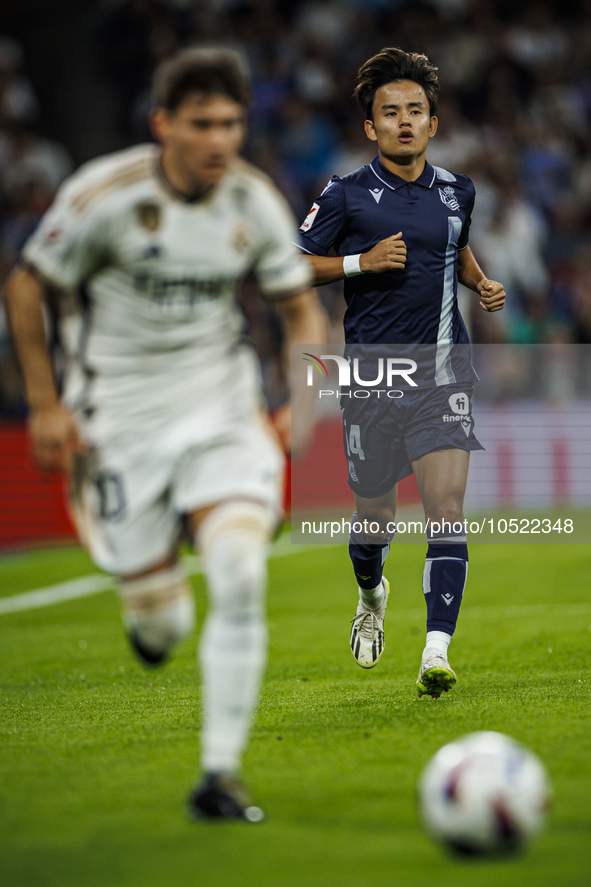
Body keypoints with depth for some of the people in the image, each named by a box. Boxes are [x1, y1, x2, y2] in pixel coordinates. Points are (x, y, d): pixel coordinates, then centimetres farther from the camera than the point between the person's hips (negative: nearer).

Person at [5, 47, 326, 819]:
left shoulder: (255, 202, -5)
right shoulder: (103, 195, -15)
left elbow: (301, 307, 9)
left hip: (224, 409, 2)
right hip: (123, 421, -2)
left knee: (240, 575, -20)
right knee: (160, 627, 0)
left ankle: (220, 776, -11)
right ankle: (154, 599, 42)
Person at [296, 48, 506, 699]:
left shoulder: (455, 192, 9)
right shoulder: (346, 195, -3)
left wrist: (482, 284, 10)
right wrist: (363, 261, -13)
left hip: (441, 370, 1)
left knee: (447, 506, -16)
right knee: (374, 517, 9)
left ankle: (437, 652, -20)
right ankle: (371, 594, 45)